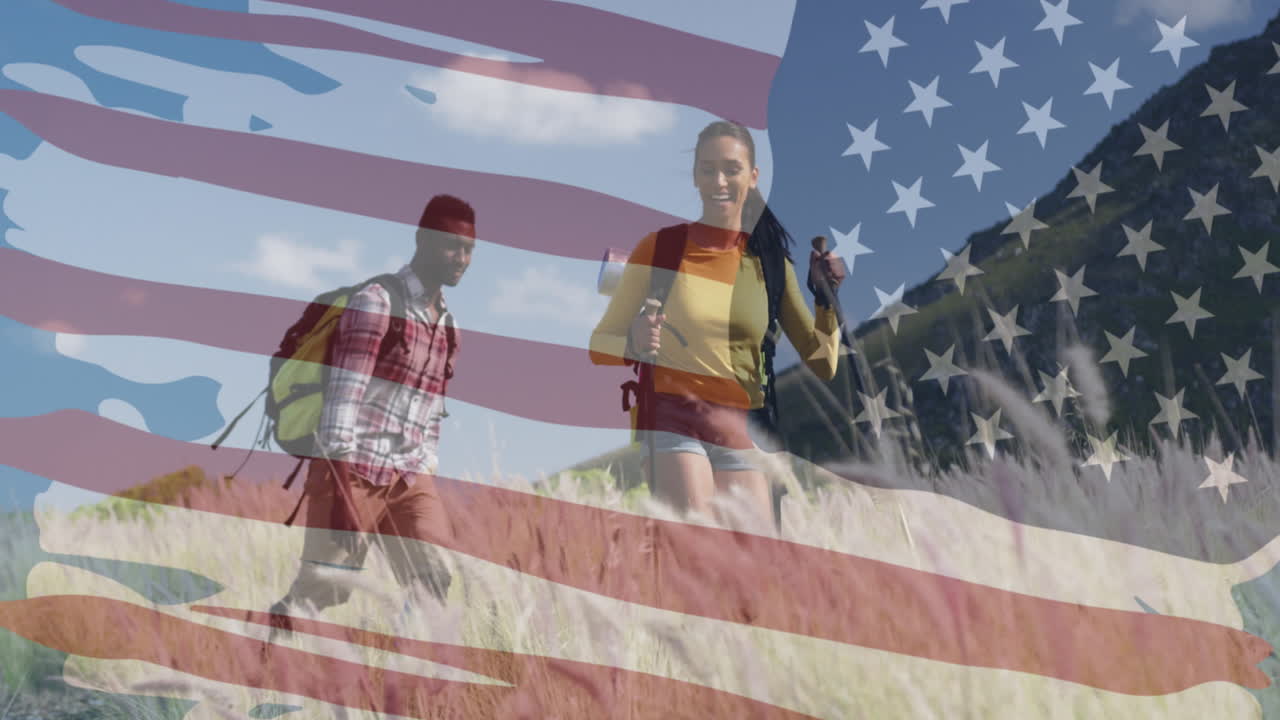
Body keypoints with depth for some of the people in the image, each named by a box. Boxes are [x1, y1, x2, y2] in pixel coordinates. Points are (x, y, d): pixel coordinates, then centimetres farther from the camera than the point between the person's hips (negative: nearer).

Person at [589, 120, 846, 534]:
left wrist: (828, 298, -5)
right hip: (671, 420, -4)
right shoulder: (661, 247, -1)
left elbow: (822, 366, 9)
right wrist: (633, 344, -21)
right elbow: (599, 344, 0)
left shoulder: (769, 263, 8)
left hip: (738, 434, 4)